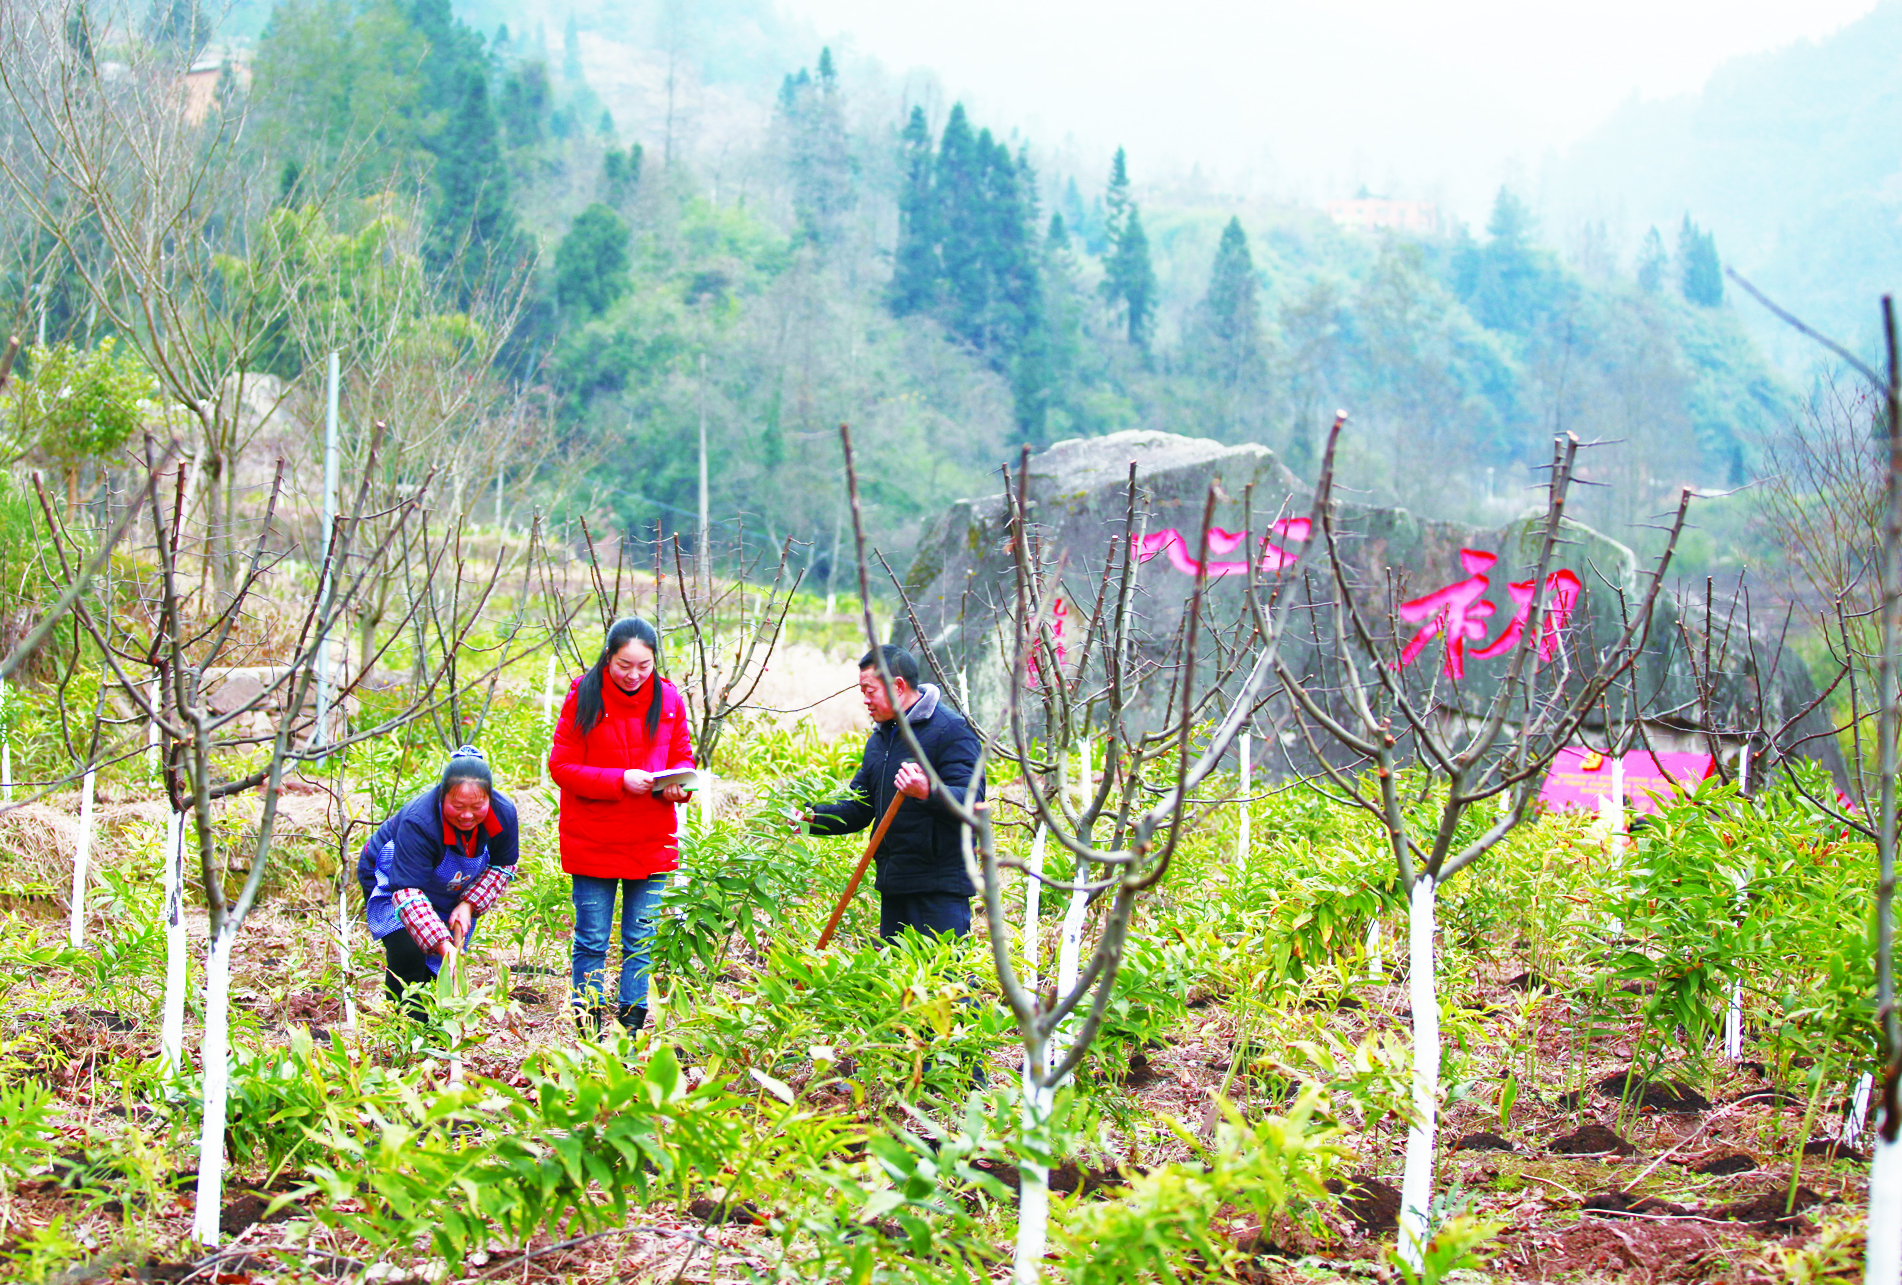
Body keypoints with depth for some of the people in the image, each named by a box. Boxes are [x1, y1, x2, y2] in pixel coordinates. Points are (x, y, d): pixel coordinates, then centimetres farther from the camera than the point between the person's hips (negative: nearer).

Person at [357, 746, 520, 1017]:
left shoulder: (503, 813, -25)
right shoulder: (417, 822, -40)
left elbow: (503, 866, -6)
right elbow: (407, 891, -43)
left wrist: (468, 905, -21)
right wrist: (442, 944, -52)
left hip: (450, 896, 5)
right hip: (391, 880, -5)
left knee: (441, 967, -2)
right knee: (408, 956, -22)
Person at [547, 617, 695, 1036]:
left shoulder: (668, 699, 3)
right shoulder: (583, 698, -7)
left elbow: (682, 756, 12)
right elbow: (562, 767, -8)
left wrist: (679, 784, -12)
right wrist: (620, 781, -20)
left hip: (653, 843, 3)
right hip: (592, 842, -3)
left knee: (642, 942, 8)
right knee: (591, 942, 4)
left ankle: (632, 1027, 17)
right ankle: (589, 1030, 13)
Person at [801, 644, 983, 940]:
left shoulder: (950, 729, -9)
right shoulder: (879, 738, 19)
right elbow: (859, 807, 22)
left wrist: (928, 792, -37)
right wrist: (814, 817, 5)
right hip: (893, 886, 8)